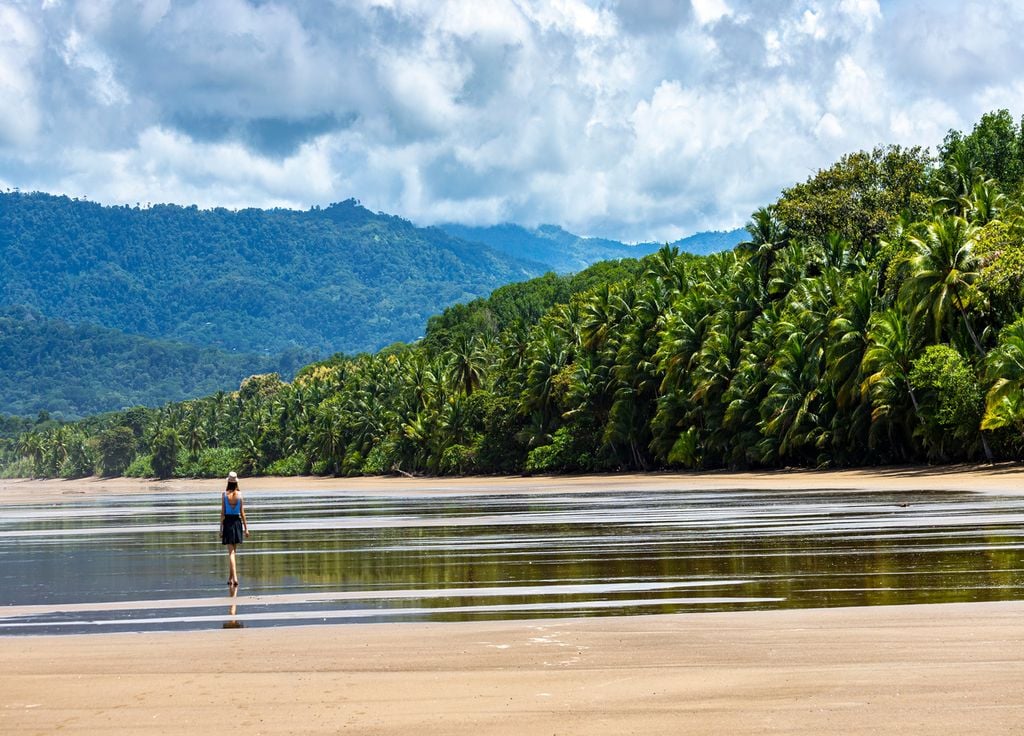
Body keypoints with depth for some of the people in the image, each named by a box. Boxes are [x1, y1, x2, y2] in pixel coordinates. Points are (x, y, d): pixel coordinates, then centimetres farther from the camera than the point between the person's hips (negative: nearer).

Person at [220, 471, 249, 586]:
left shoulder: (225, 494, -7)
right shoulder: (239, 494, -3)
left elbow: (222, 512, -5)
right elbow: (242, 512, -1)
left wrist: (221, 528, 0)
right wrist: (246, 528, 4)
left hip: (227, 522, -2)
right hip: (237, 521, 2)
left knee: (231, 552, -3)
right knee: (233, 551, 16)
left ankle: (234, 578, -16)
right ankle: (231, 577, 22)